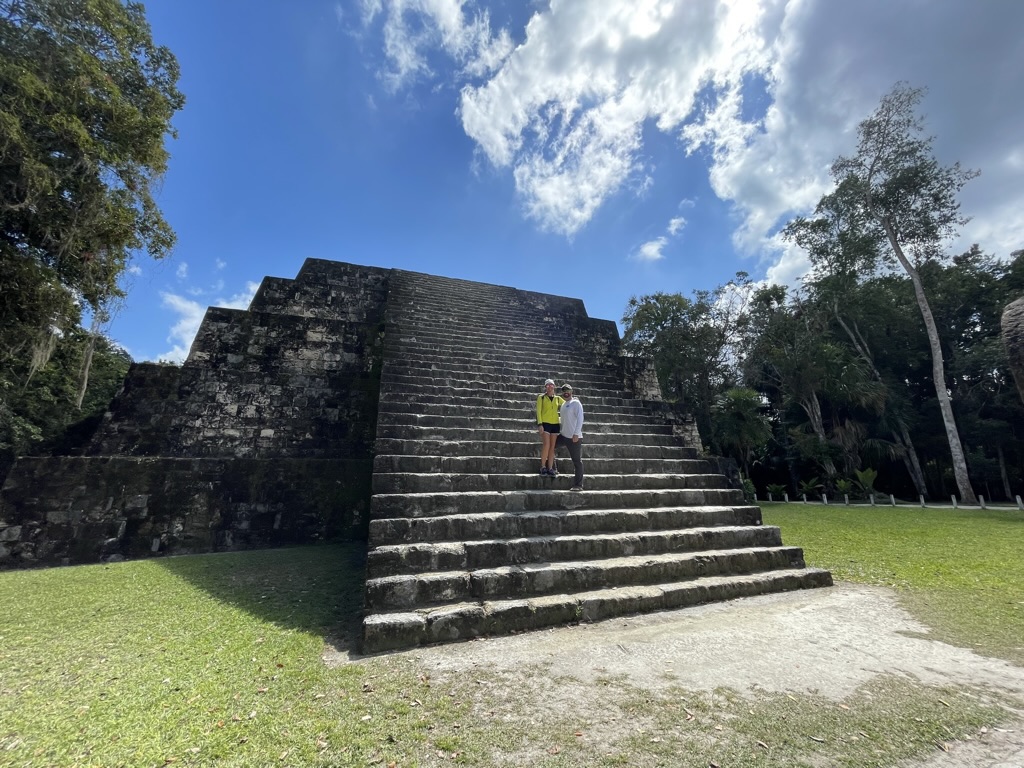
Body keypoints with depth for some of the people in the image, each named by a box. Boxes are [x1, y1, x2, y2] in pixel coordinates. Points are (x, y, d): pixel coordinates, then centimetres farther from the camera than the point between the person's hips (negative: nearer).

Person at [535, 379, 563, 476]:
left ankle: (550, 468, 8)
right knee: (546, 445, -14)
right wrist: (540, 424, -12)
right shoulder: (541, 397, 3)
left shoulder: (558, 398, 11)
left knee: (552, 447, 3)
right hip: (545, 423, -4)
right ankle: (543, 467, -1)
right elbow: (538, 411, -3)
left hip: (555, 424, 4)